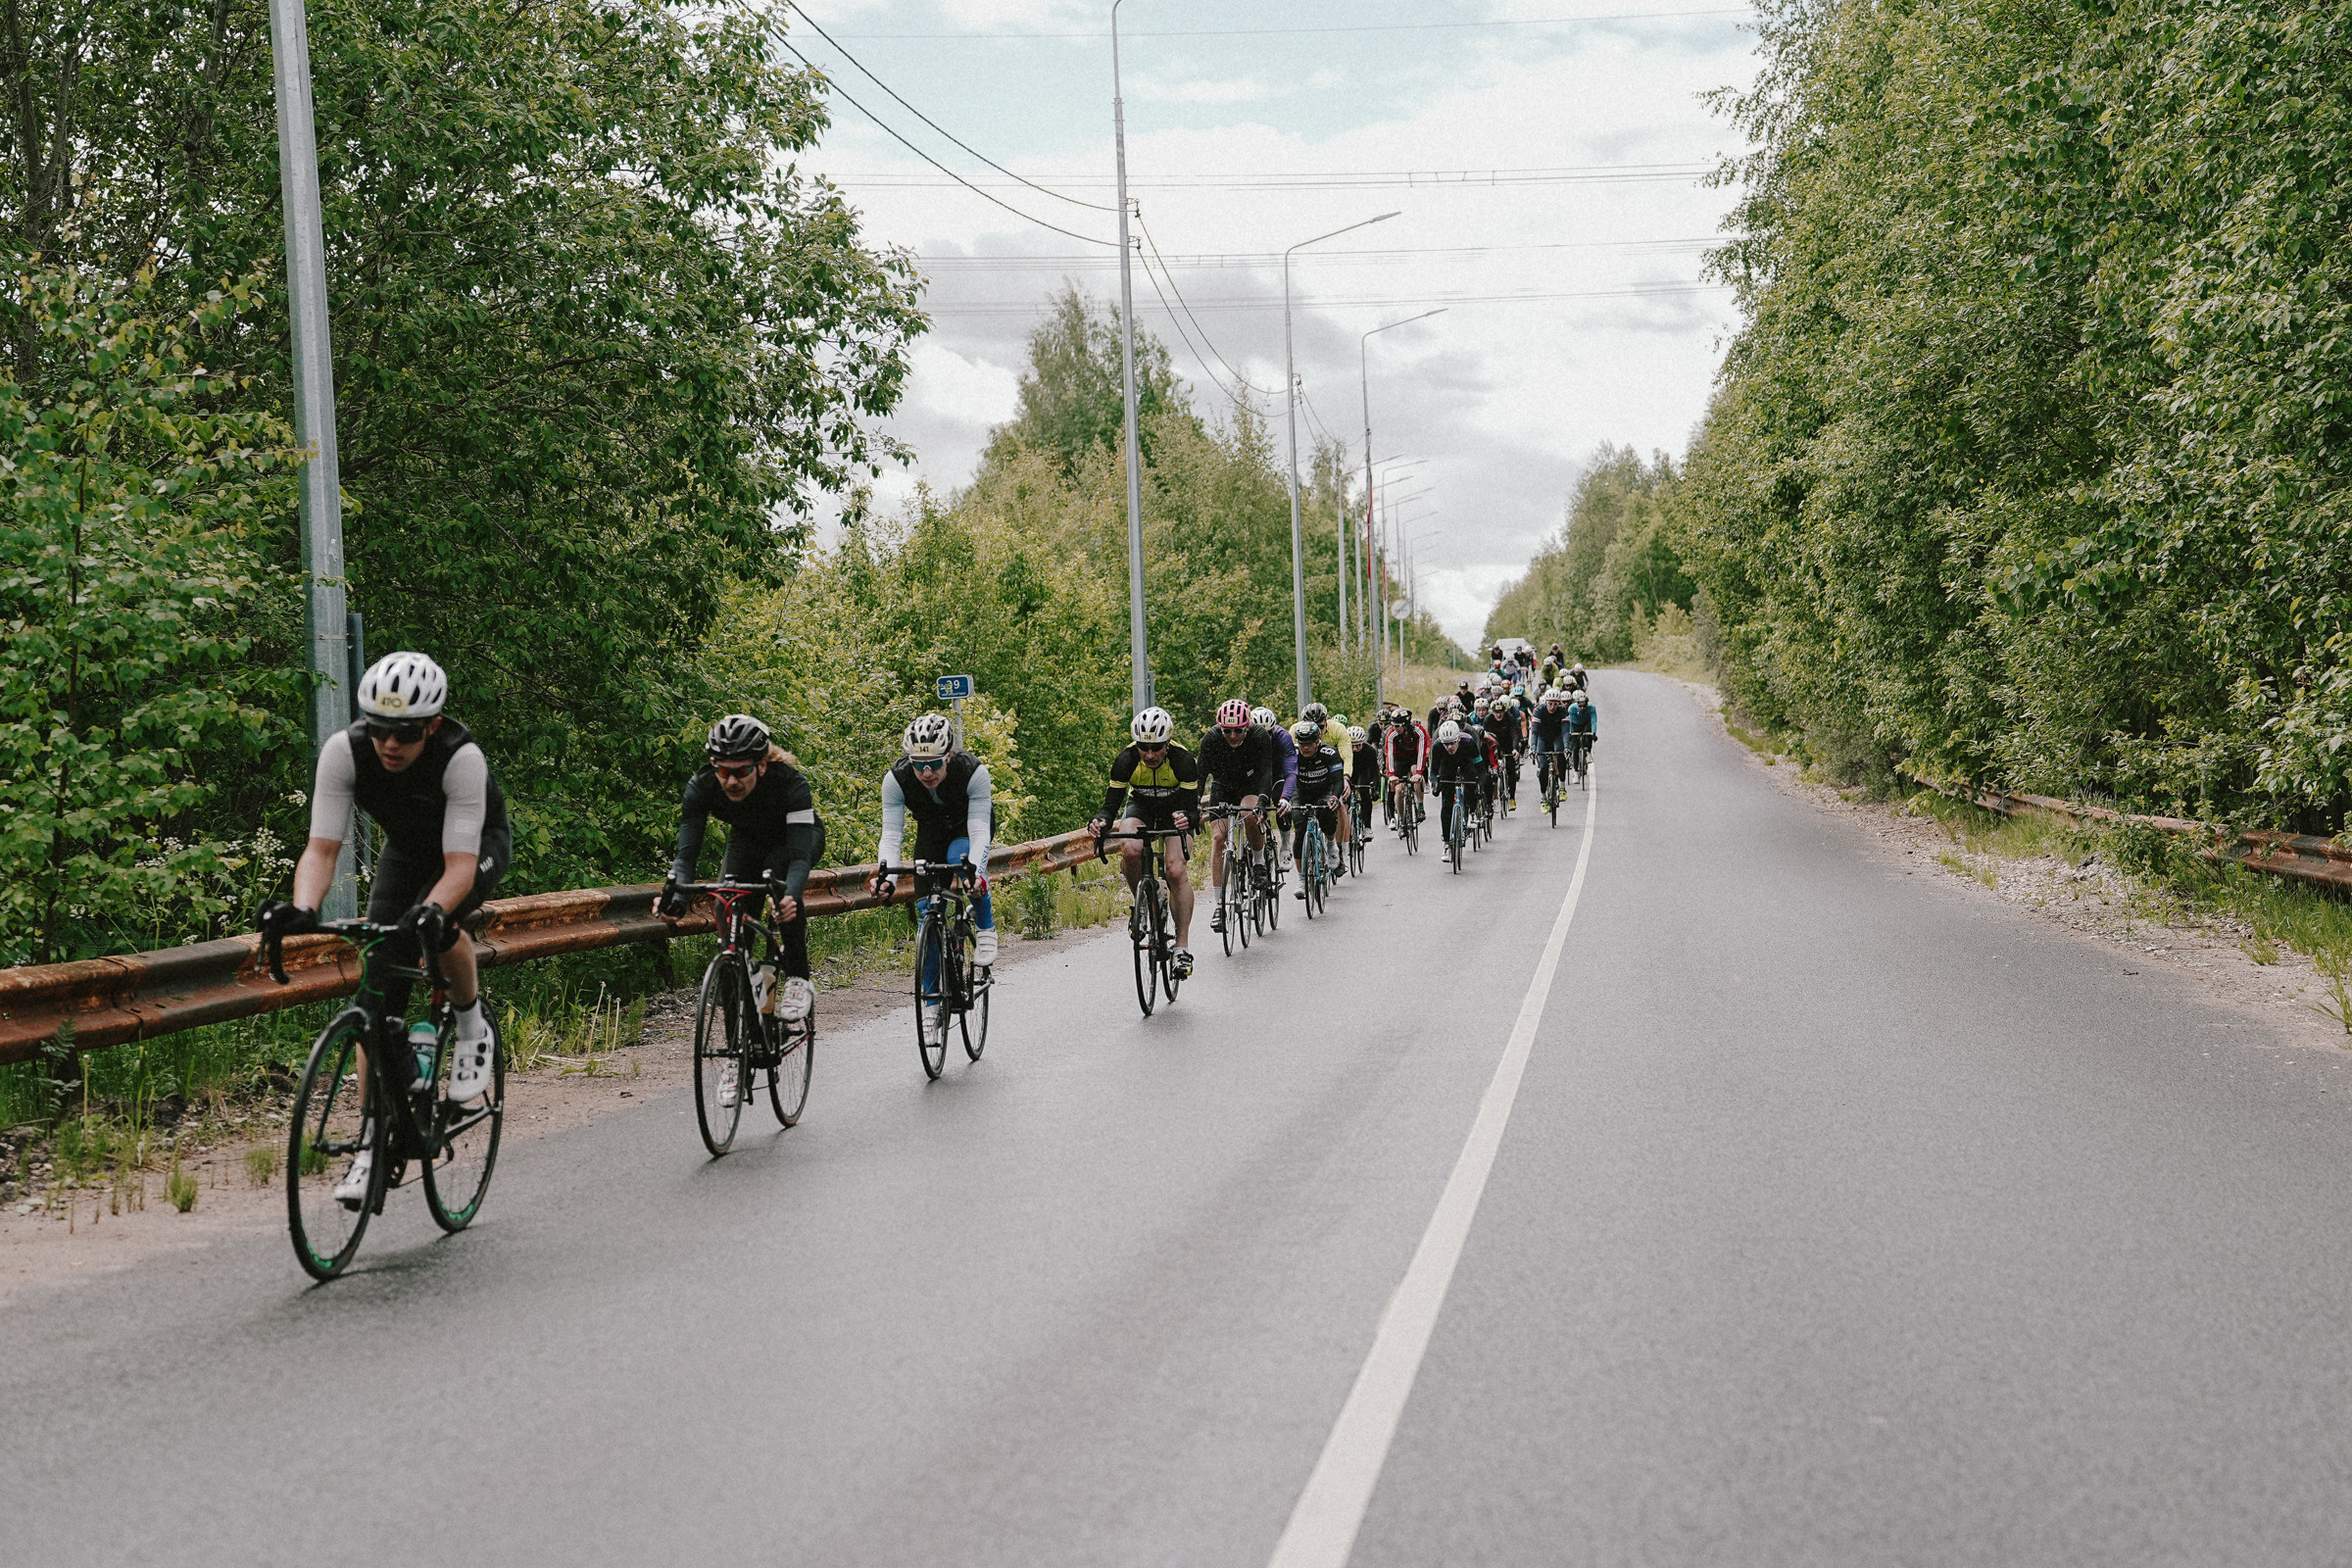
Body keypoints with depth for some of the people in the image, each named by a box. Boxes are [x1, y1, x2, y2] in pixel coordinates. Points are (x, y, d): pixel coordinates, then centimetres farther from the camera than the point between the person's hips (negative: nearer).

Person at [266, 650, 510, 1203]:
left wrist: (431, 910, -60)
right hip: (405, 851, 3)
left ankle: (473, 1026, -6)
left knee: (437, 922, -36)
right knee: (380, 996, -8)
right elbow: (322, 847, -30)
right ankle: (373, 1145, -1)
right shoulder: (344, 752, -29)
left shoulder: (462, 757, -37)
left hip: (480, 845, -3)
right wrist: (302, 910, -48)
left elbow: (460, 862, -40)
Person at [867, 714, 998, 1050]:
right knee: (926, 914, -8)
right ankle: (932, 1003, 0)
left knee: (960, 857, -38)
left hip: (969, 826, -2)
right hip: (931, 830, 3)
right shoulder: (896, 779, -30)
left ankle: (985, 929, -14)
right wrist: (886, 874, -48)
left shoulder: (973, 772, -36)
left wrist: (976, 871, -56)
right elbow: (891, 834, -30)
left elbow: (979, 830, -39)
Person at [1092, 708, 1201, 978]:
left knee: (1176, 870, -22)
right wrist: (1102, 821, -45)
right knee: (1130, 850, -32)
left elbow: (1192, 808, -29)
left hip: (1175, 811, -1)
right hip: (1140, 807, 1)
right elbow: (1111, 803, -23)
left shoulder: (1182, 760, -30)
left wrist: (1187, 819, -53)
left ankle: (1183, 947, -16)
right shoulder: (1126, 760, -27)